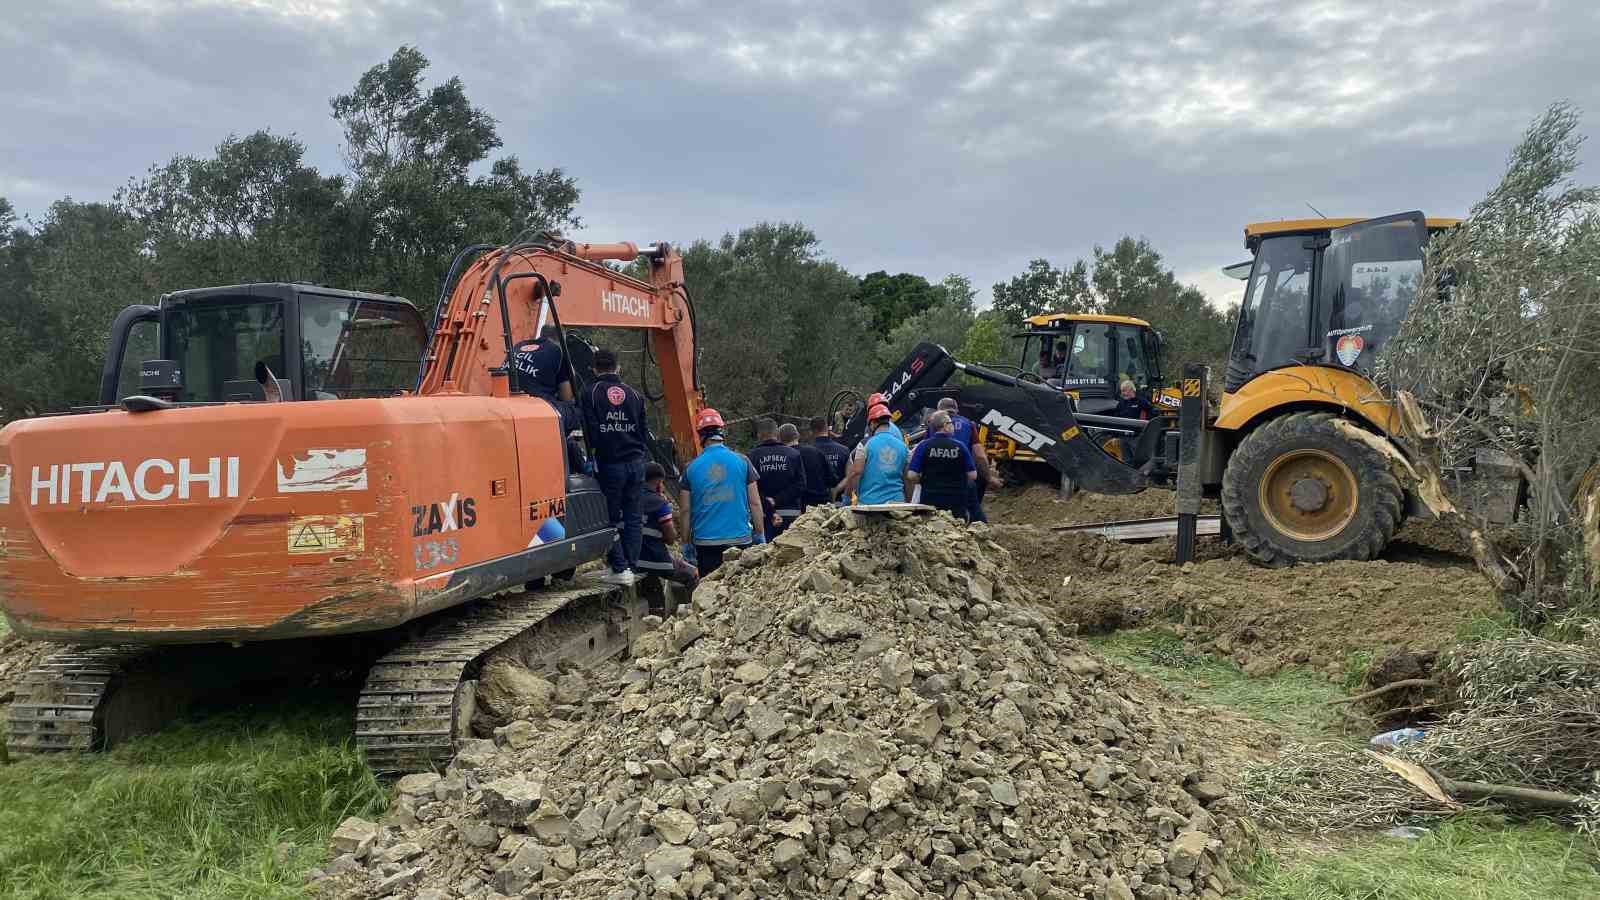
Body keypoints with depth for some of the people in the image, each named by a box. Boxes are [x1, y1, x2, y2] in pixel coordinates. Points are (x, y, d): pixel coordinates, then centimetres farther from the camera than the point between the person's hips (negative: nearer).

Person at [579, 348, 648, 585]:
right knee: (632, 516, 11)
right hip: (636, 462, 4)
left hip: (610, 463, -4)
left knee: (610, 518, 4)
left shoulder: (591, 393, -3)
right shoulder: (633, 394, 11)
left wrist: (596, 448, 8)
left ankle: (621, 568, -1)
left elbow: (592, 432, -7)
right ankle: (631, 566, 11)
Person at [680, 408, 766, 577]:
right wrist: (760, 535, 9)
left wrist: (686, 543, 13)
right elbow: (755, 503, 0)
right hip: (740, 539, 0)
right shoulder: (742, 461, -1)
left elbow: (685, 510, 3)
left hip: (705, 542, 1)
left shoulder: (691, 468, 1)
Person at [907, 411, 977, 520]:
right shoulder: (959, 446, -4)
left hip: (931, 502, 0)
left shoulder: (924, 446, -4)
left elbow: (911, 476, -9)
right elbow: (972, 476, -2)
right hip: (957, 503, 0)